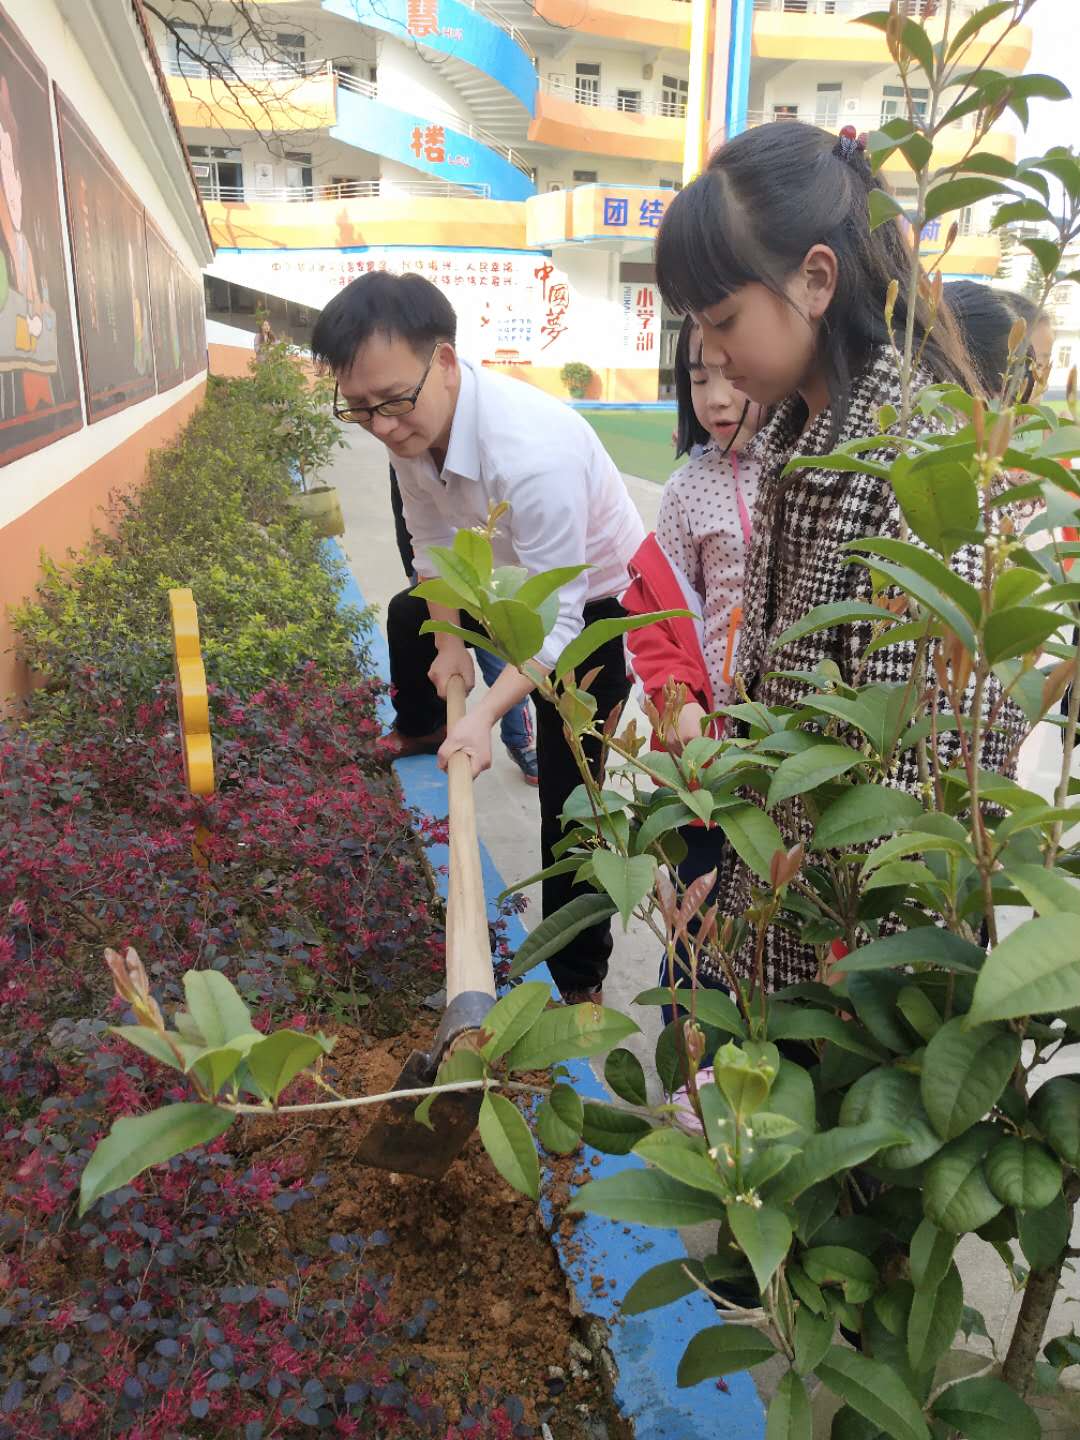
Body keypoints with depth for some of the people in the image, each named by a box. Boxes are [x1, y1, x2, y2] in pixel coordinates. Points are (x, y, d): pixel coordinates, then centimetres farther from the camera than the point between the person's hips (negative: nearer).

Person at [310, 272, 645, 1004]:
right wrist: (449, 643, 3)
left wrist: (485, 714, -41)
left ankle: (579, 982, 11)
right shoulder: (413, 421, -15)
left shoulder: (532, 453, -39)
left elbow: (557, 626, -33)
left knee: (566, 787, -6)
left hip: (596, 601, -7)